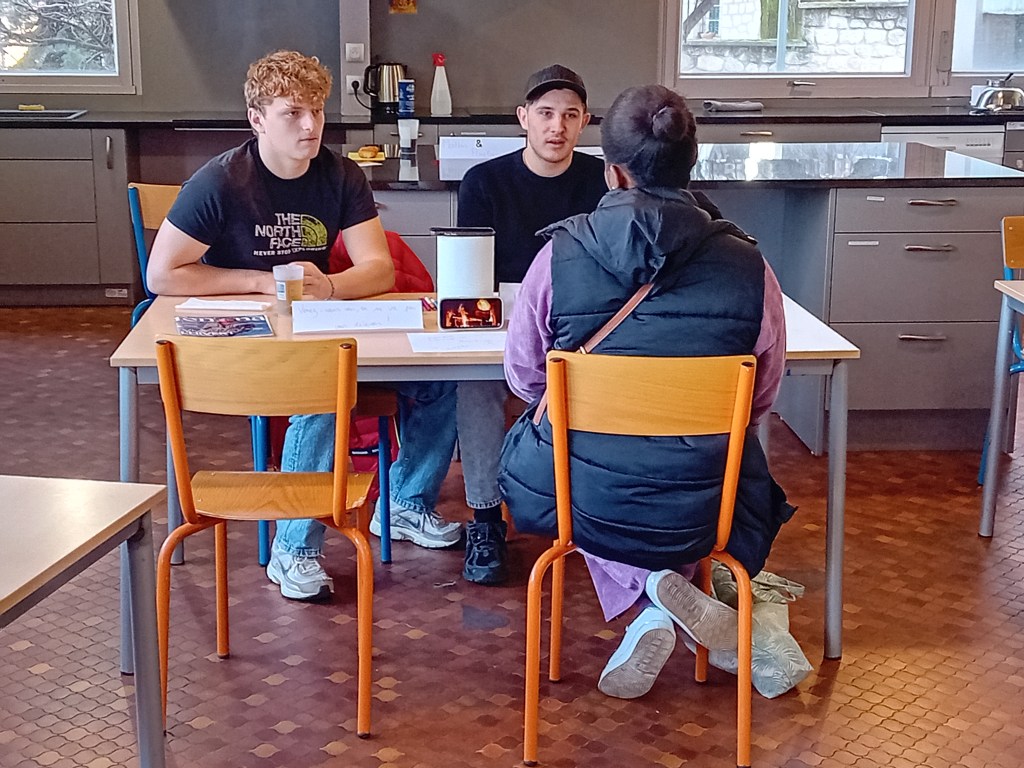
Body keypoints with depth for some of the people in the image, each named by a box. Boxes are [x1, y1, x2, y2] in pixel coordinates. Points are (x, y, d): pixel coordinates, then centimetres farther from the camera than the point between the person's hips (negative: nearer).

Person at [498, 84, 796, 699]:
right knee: (750, 477, 36)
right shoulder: (748, 267, -9)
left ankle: (642, 604, 12)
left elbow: (524, 379, 3)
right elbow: (760, 400, 3)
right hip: (696, 512, 1)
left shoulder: (560, 254, -10)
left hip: (577, 502, 0)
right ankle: (672, 583, 10)